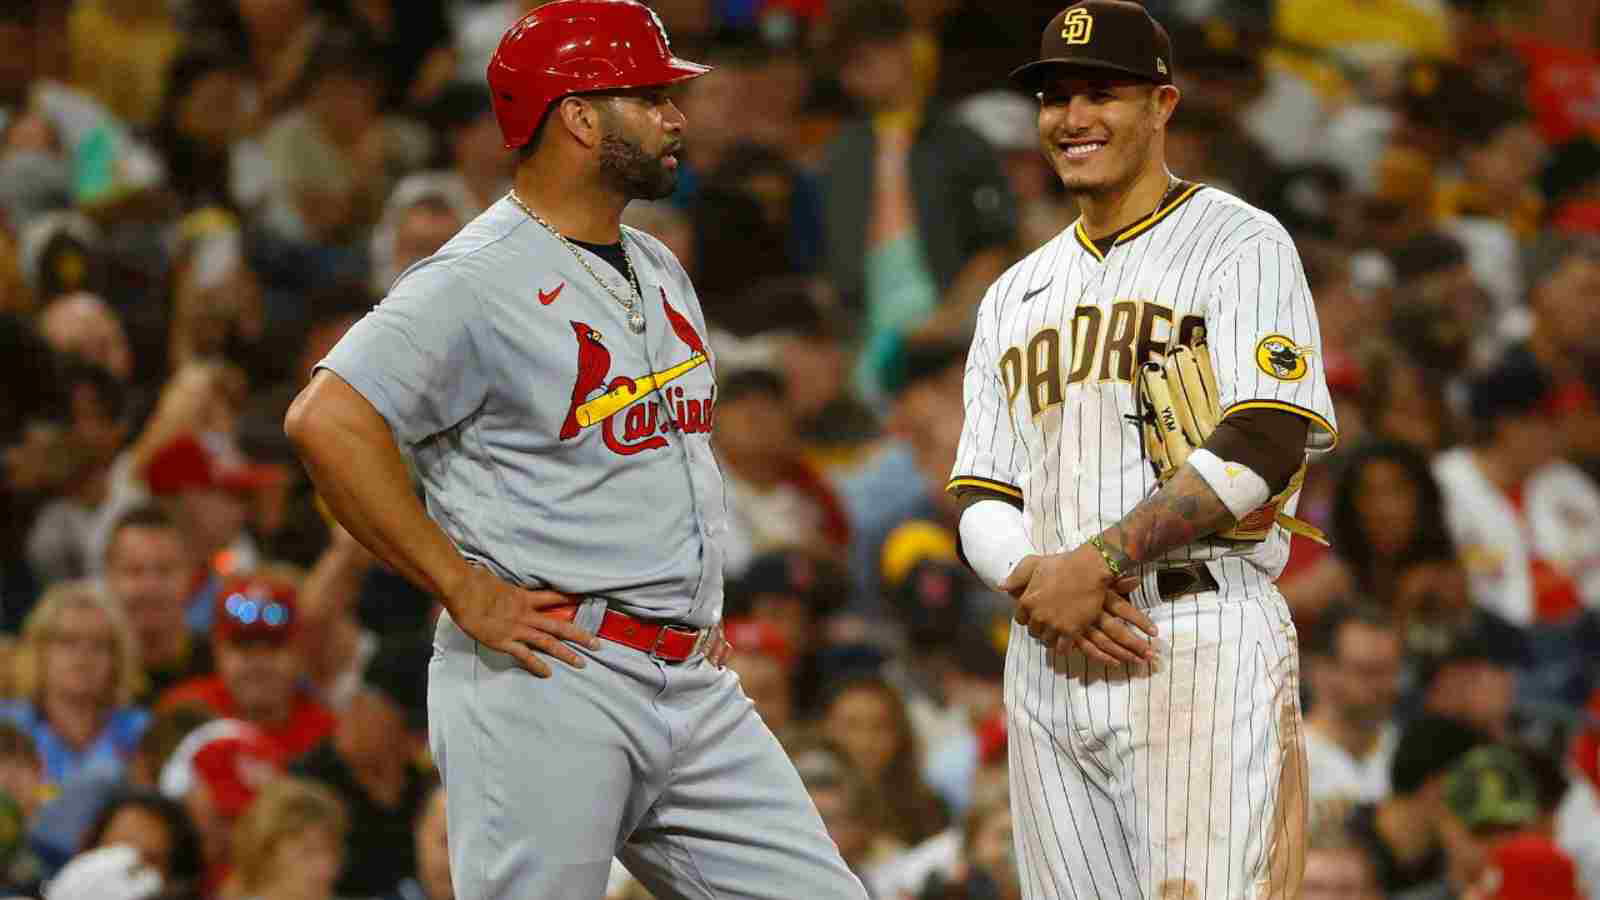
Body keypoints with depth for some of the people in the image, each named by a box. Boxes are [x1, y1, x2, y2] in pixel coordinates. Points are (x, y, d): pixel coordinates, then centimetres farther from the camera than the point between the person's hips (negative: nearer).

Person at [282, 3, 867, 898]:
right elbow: (329, 420, -21)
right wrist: (466, 592, -20)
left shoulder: (660, 272, 18)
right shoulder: (478, 282, -11)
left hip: (695, 688, 8)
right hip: (547, 683, -8)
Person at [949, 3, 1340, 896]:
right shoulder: (1017, 294, 22)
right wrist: (1040, 584, -7)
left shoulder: (1240, 244, 2)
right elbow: (982, 503, 16)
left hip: (1203, 638, -6)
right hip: (1048, 659, 6)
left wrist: (1098, 562, -15)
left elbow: (1264, 447, -11)